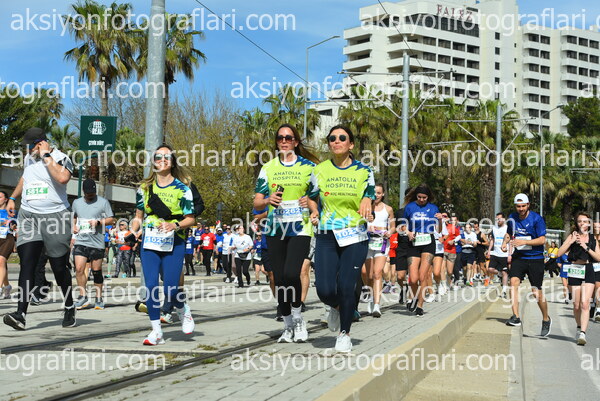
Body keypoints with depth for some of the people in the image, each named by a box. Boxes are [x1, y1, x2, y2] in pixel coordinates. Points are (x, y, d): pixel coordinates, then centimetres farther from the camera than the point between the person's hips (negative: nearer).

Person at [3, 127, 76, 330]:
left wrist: (46, 156, -18)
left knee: (59, 266, 2)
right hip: (29, 216, 5)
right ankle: (20, 314, -17)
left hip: (55, 216, -4)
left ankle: (69, 308, 24)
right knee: (27, 262, -10)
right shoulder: (29, 158, 14)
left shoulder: (60, 158, -6)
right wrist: (12, 198, 31)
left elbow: (62, 178, -27)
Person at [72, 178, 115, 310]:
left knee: (96, 271, 2)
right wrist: (74, 226, 7)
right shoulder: (76, 202, 13)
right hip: (80, 241, 3)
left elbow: (111, 219, 3)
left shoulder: (103, 202, 3)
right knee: (79, 268, -9)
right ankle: (83, 297, 2)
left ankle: (99, 299, 14)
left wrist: (98, 221, -13)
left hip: (97, 243, -2)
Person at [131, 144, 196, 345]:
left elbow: (191, 219, 1)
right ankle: (156, 331, 2)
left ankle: (184, 311, 25)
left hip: (174, 244, -3)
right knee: (150, 286, -7)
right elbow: (138, 216, 18)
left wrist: (175, 225, -18)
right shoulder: (144, 187, 11)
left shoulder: (182, 188, 2)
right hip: (150, 244, 3)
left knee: (171, 289, -9)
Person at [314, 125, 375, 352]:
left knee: (346, 287, -7)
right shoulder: (319, 170, 5)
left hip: (355, 237, -1)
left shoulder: (363, 171, 3)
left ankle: (345, 334, 14)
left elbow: (368, 199, 7)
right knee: (324, 290, -9)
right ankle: (336, 308, 28)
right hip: (326, 237, 1)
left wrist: (366, 209, -16)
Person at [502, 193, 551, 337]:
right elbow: (509, 233, 21)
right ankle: (515, 317, -20)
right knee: (514, 282, -20)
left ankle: (546, 319, 21)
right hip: (518, 257, 4)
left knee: (536, 292, -1)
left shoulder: (537, 219, -10)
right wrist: (505, 242, 1)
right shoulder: (512, 218, 4)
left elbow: (542, 239, -13)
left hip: (535, 258, -4)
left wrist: (524, 242, -24)